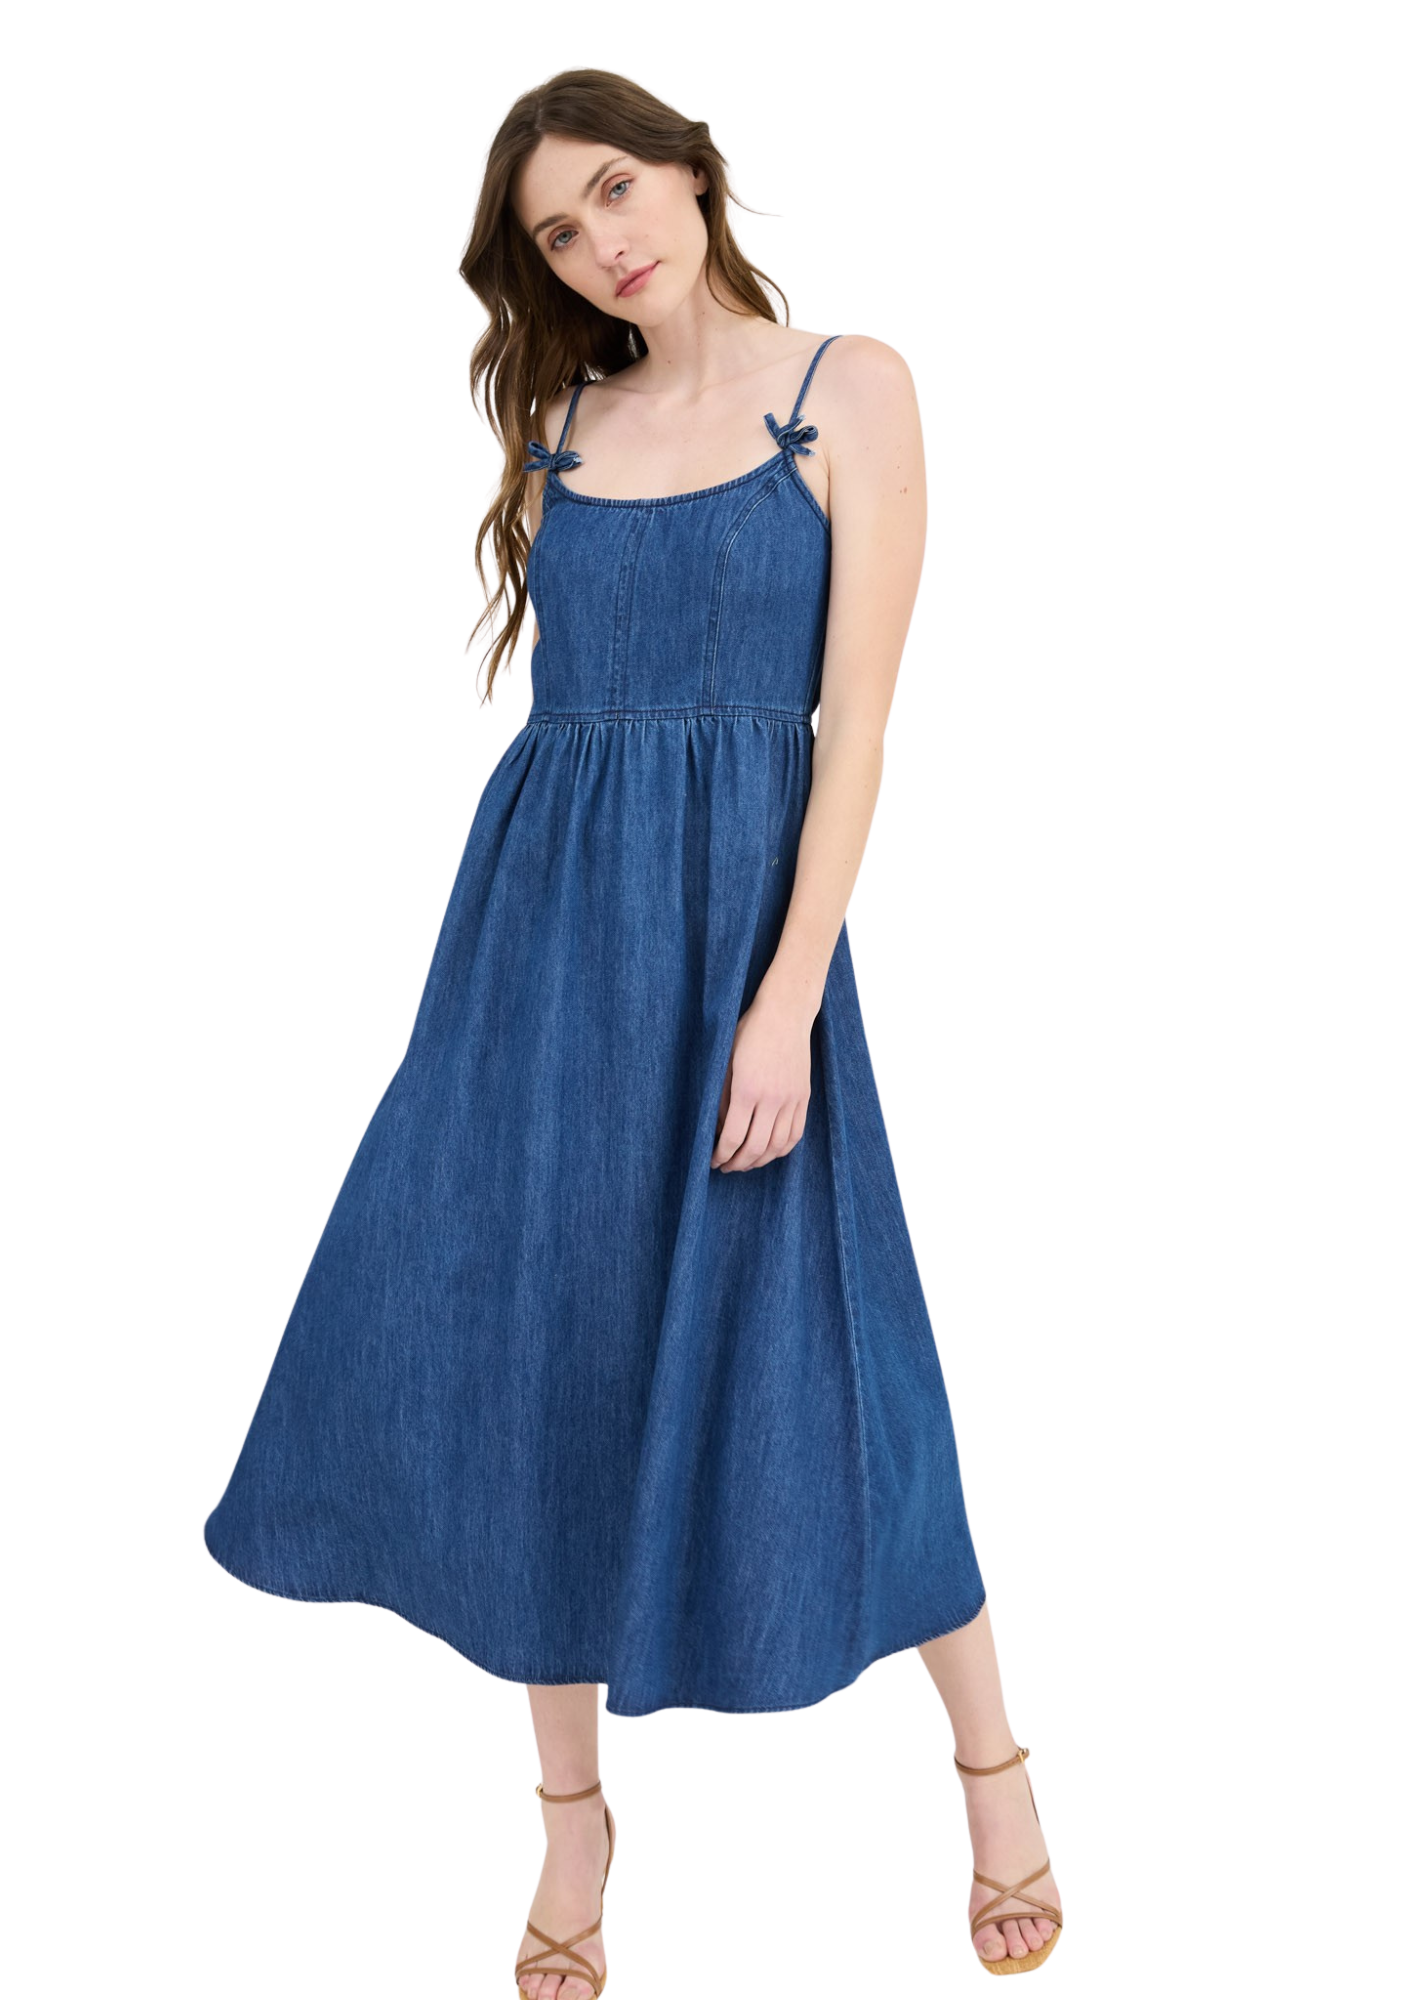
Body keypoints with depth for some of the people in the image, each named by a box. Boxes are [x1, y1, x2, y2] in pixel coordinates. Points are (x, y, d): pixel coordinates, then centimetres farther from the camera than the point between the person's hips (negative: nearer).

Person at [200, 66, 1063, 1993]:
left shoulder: (852, 385, 0)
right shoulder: (563, 422, 13)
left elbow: (857, 716, -8)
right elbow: (549, 689, 12)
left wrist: (786, 1001, -15)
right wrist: (516, 941, 6)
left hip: (738, 913, -4)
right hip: (538, 917, 5)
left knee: (802, 1348, 1)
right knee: (528, 1344, 5)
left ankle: (992, 1769, 25)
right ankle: (575, 1813, 23)